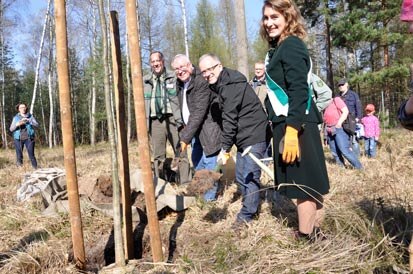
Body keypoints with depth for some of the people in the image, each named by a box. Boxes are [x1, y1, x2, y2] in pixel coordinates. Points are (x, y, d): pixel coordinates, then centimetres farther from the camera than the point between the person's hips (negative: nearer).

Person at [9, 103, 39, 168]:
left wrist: (28, 121, -17)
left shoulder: (30, 116, 8)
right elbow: (11, 129, 5)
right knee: (19, 156, -1)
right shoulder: (16, 118, 10)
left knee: (31, 155, -6)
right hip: (18, 139, 1)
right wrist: (17, 124, -14)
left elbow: (37, 125, -3)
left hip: (28, 138, -1)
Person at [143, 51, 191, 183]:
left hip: (172, 119, -2)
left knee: (181, 154, -3)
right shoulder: (145, 81, 13)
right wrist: (144, 123, 6)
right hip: (155, 122, 2)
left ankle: (185, 184, 2)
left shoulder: (173, 78, 6)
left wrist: (181, 120, -7)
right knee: (158, 157, 8)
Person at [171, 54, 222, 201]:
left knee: (209, 161, -4)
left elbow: (198, 112, -27)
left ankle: (210, 193, 13)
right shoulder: (180, 82, 6)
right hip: (194, 128, 9)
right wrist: (186, 130, 8)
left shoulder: (201, 81, -22)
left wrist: (186, 136, -25)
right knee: (196, 159, 19)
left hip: (208, 128, -9)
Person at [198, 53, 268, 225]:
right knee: (240, 177, 16)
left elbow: (230, 119, -22)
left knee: (249, 177, -6)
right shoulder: (220, 85, 13)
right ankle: (251, 208, 31)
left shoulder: (231, 85, -19)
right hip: (243, 137, 11)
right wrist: (226, 146, 12)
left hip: (254, 136, -11)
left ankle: (246, 215, 6)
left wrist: (225, 148, -19)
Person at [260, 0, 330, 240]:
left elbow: (299, 91, -21)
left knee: (302, 183, -4)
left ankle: (306, 237, 5)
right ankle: (314, 232, 26)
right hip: (289, 123, 10)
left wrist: (291, 130, -27)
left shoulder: (291, 45, -11)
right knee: (308, 182, 15)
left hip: (296, 125, -10)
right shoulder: (279, 47, 18)